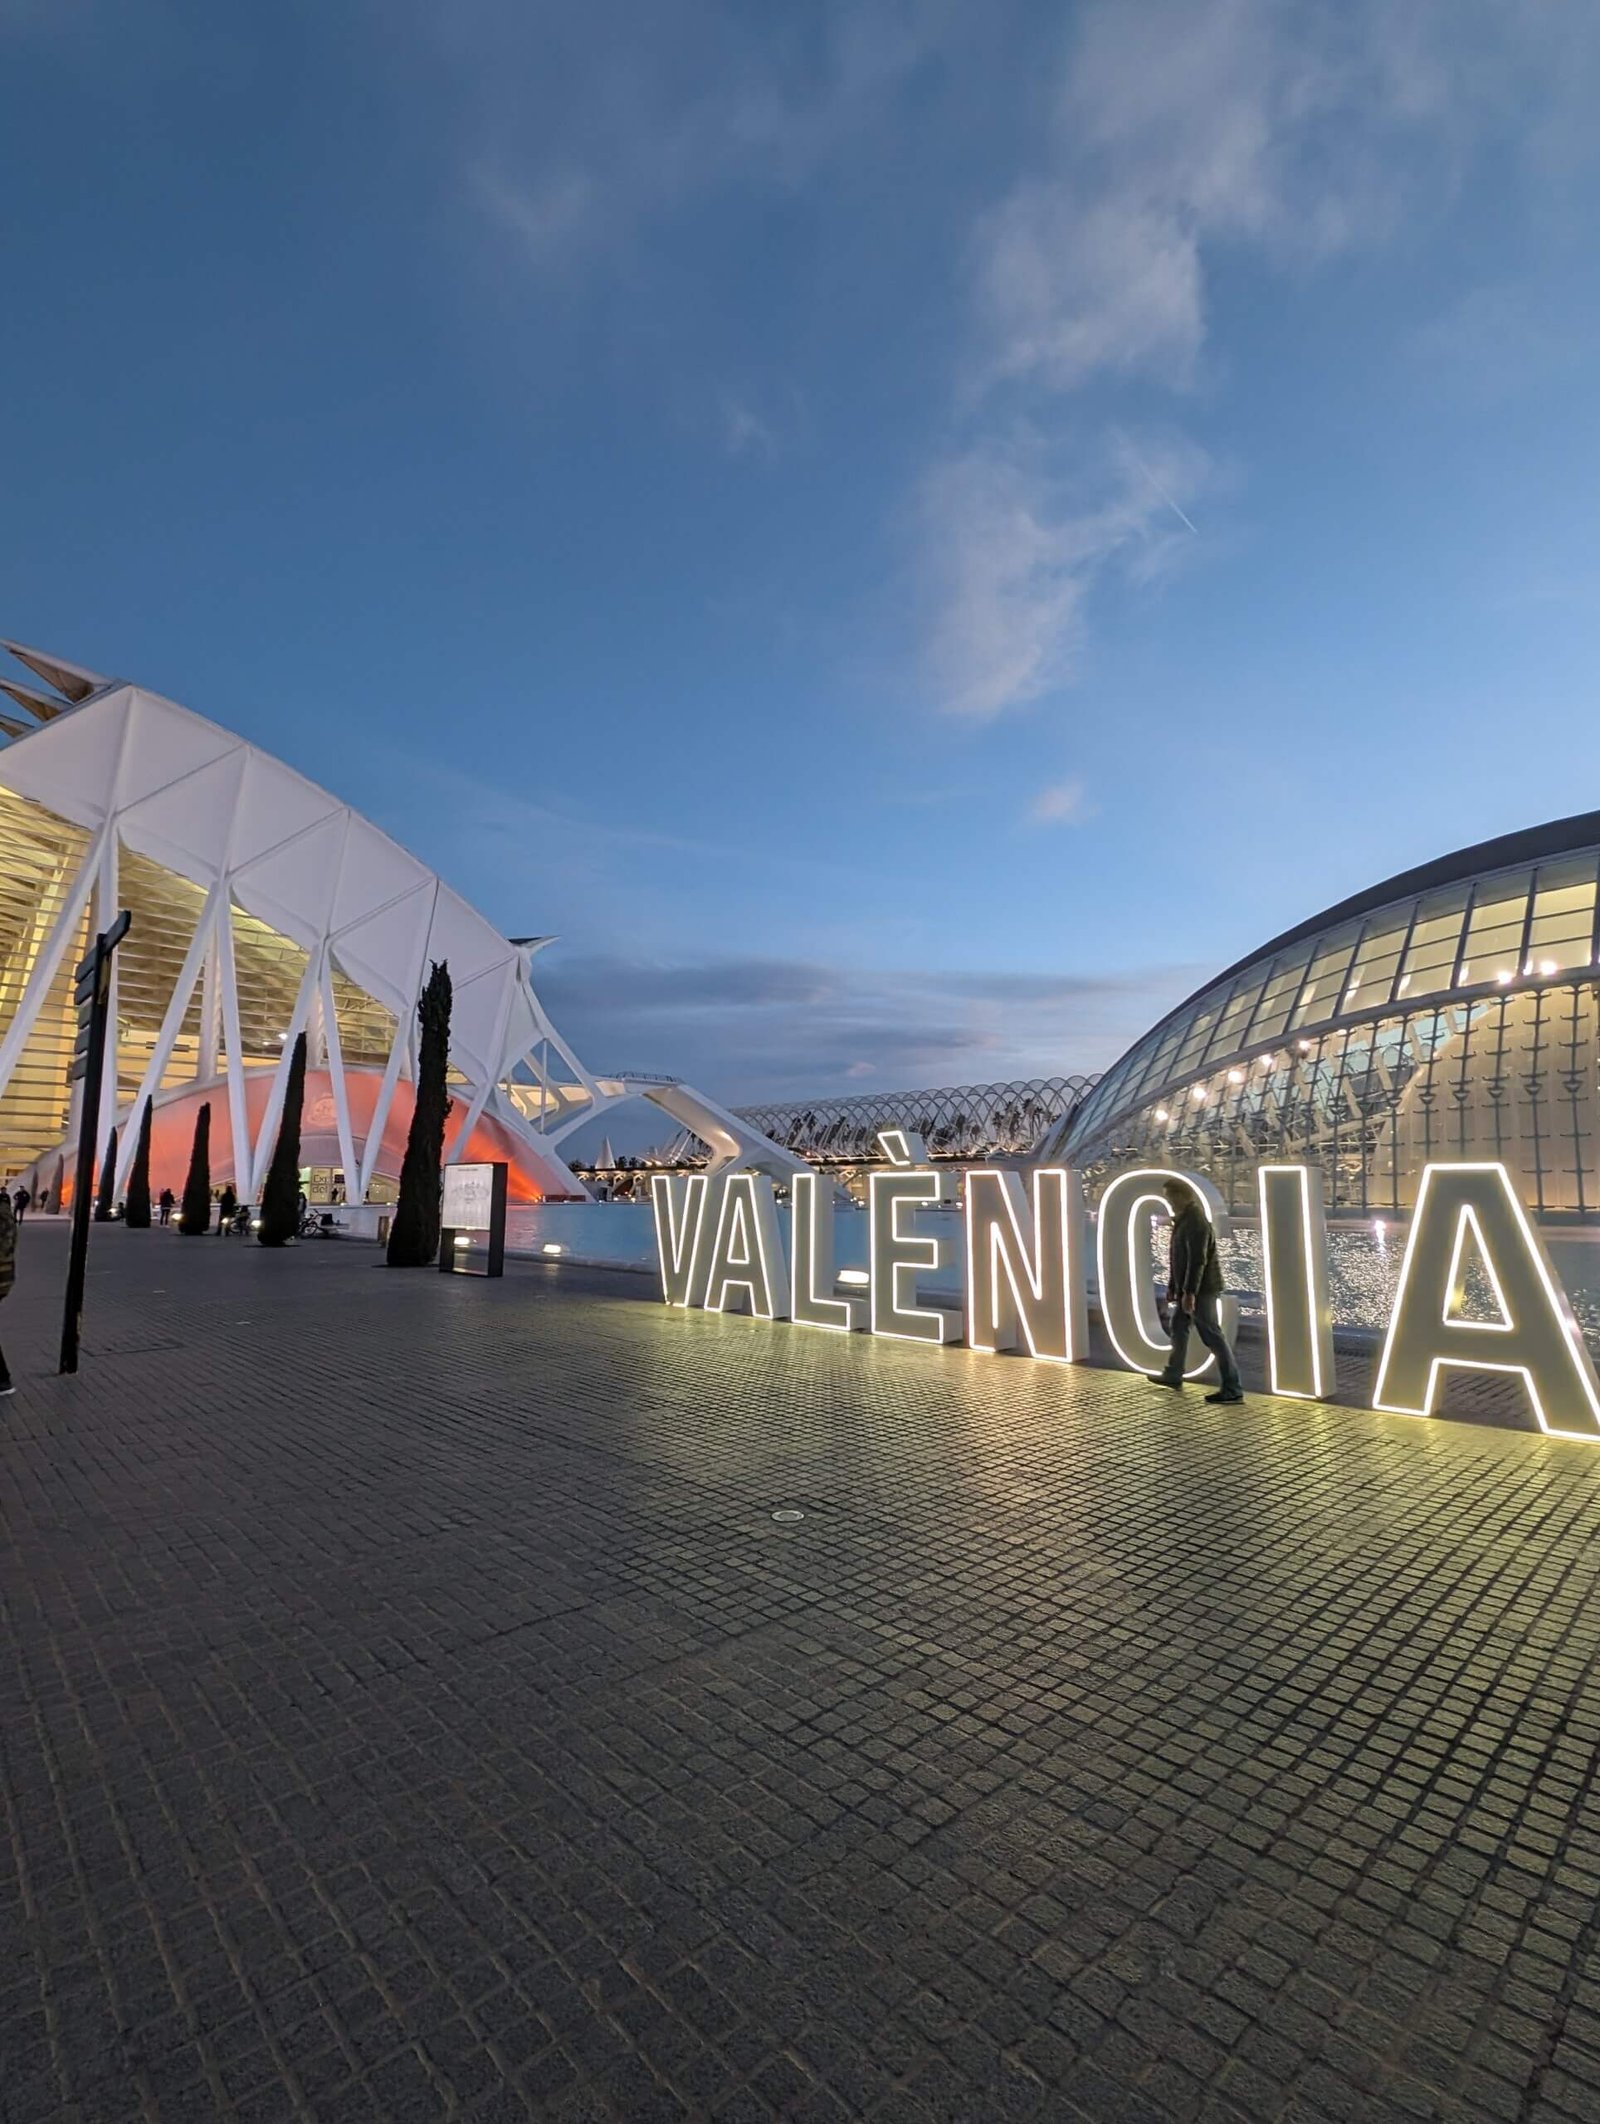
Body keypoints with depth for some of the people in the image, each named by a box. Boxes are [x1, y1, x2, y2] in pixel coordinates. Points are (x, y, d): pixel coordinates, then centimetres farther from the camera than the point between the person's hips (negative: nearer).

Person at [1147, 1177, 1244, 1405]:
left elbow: (1197, 1260, -25)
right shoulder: (1182, 1220, 13)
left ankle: (1232, 1389, -2)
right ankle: (1173, 1375, 34)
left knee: (1213, 1336, -7)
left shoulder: (1196, 1221, -19)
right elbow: (1177, 1258, 18)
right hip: (1188, 1288, 10)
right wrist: (1172, 1286, 19)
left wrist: (1190, 1292, -27)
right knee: (1178, 1327, 20)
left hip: (1202, 1289, -10)